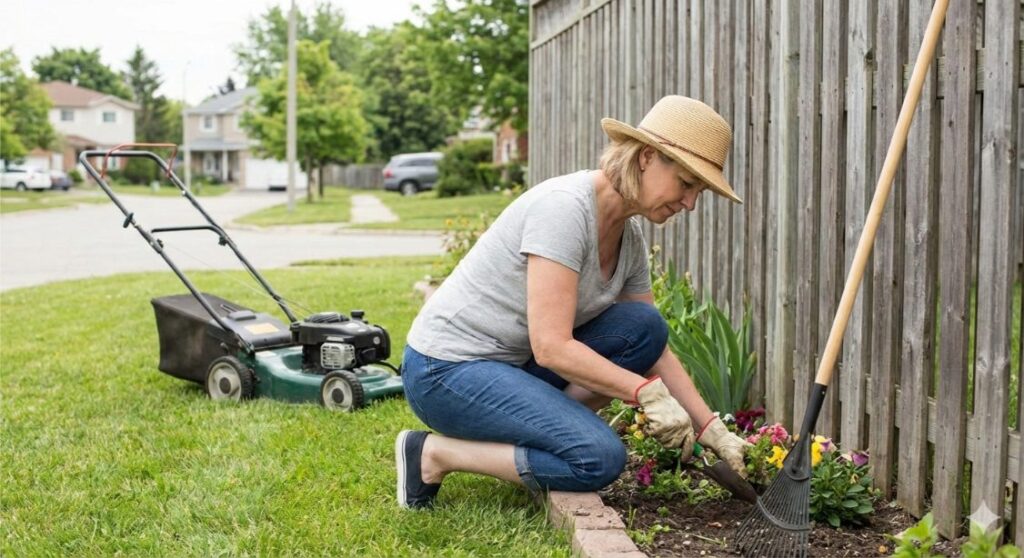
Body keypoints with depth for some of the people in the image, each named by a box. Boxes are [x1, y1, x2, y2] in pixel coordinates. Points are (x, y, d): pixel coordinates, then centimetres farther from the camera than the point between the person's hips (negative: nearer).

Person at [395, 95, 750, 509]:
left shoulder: (629, 238, 4)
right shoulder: (564, 207, -23)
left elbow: (656, 350, 10)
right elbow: (551, 347, -27)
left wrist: (712, 431, 3)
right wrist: (646, 392, -21)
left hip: (513, 364, 8)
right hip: (444, 371, -8)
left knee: (643, 328, -4)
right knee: (601, 458, -21)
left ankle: (534, 431, 3)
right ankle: (432, 453, -7)